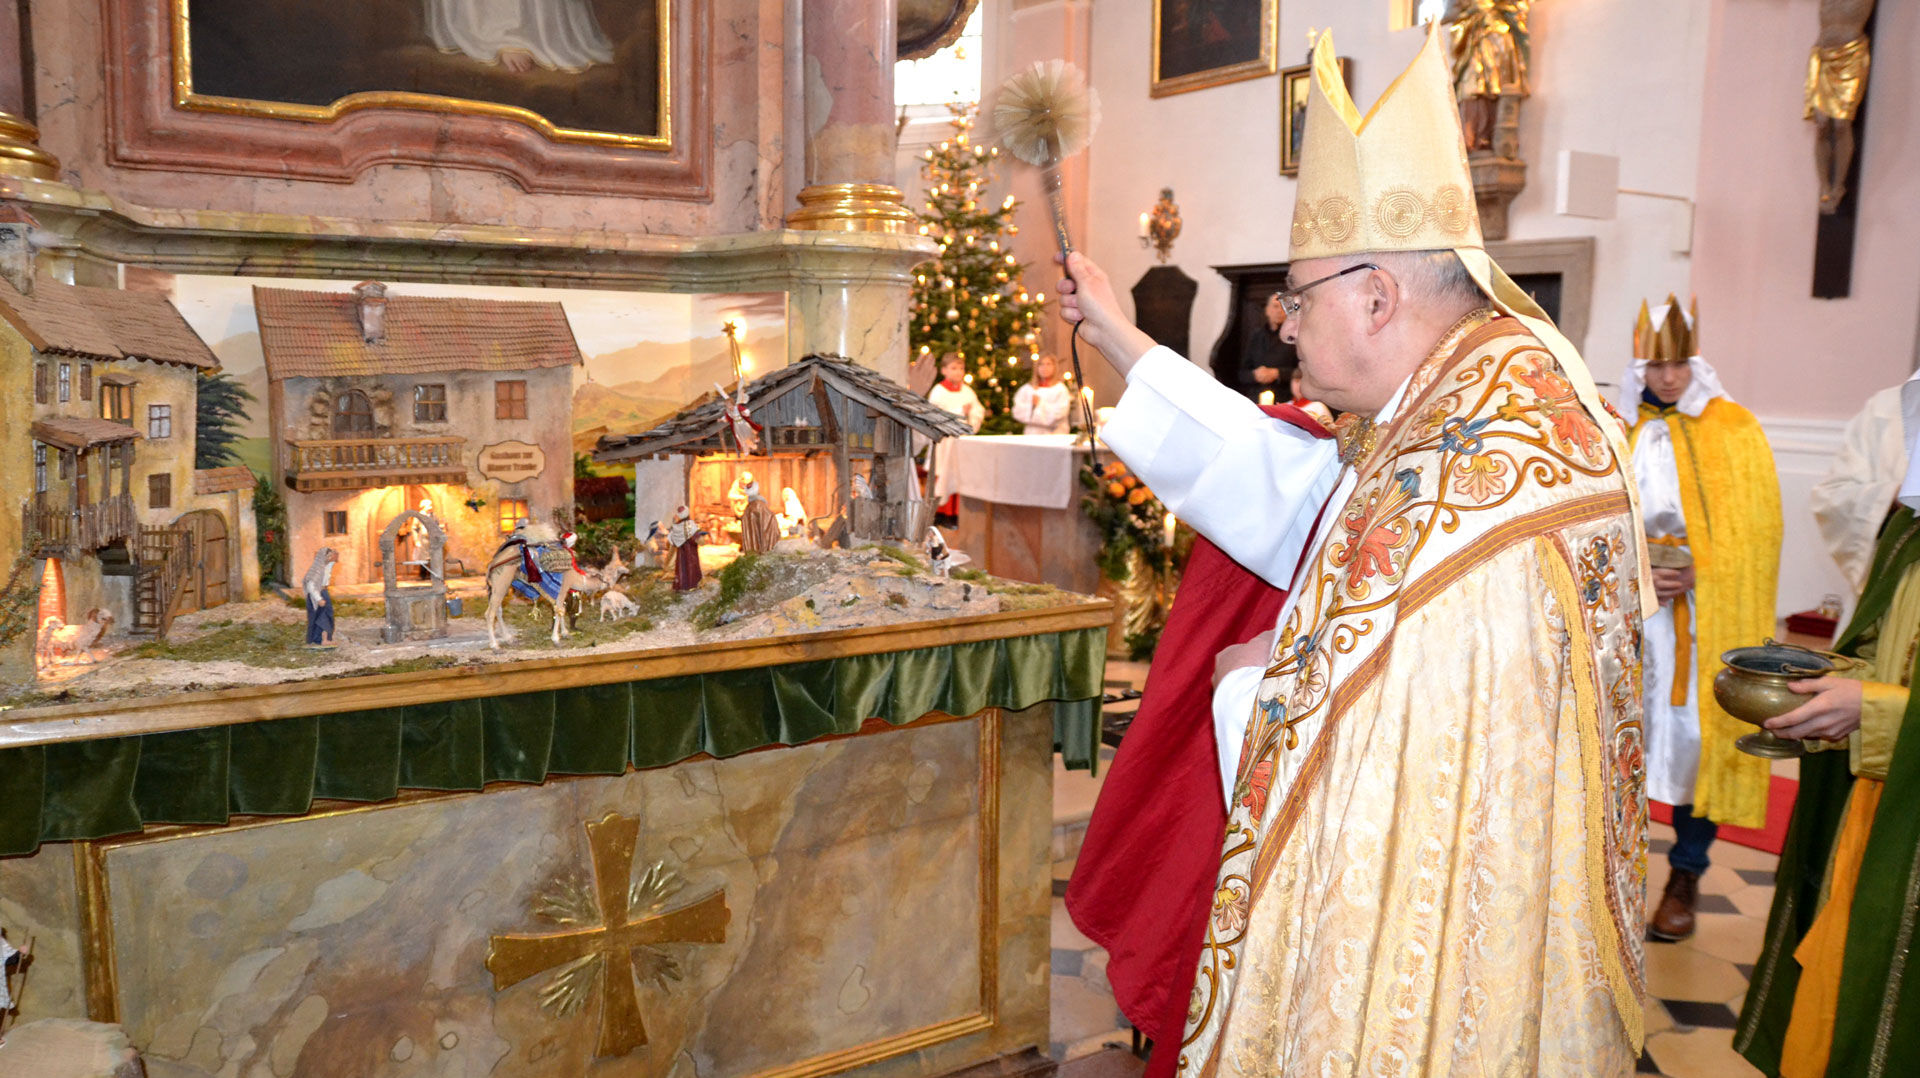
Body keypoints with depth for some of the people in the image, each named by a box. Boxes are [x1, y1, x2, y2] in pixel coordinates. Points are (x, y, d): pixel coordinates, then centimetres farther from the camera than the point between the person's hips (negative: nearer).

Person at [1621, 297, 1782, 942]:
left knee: (1699, 735, -2)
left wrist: (1698, 572, -14)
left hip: (1706, 617, -2)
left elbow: (1757, 529, 0)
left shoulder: (1734, 429, 3)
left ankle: (1686, 877, 12)